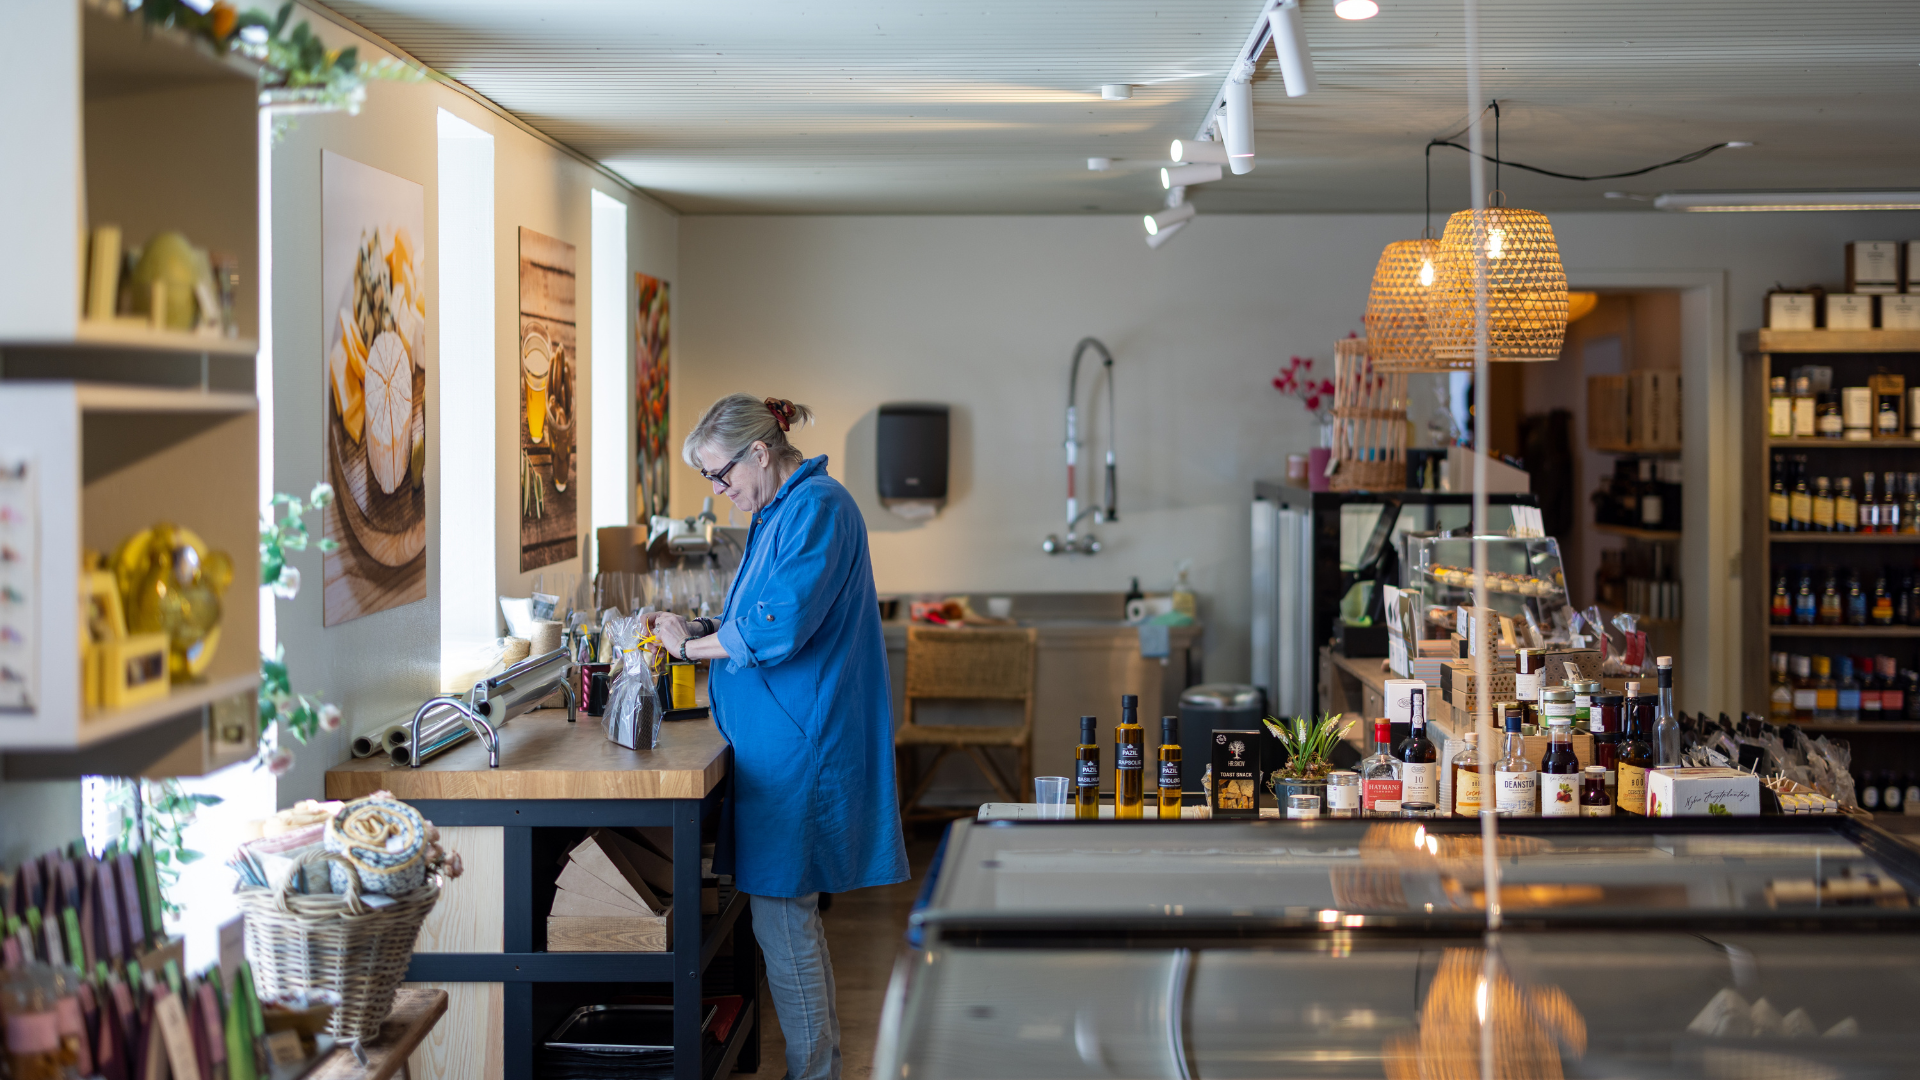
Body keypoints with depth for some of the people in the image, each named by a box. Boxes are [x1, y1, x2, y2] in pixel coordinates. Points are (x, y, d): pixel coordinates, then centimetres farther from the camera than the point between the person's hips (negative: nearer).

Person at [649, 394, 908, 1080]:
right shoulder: (781, 512, 16)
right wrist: (706, 627, 8)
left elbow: (781, 630, -23)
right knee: (793, 912, 15)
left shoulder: (817, 507, -15)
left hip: (797, 746, -10)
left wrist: (692, 645, -11)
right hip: (781, 742, 10)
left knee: (782, 916, -5)